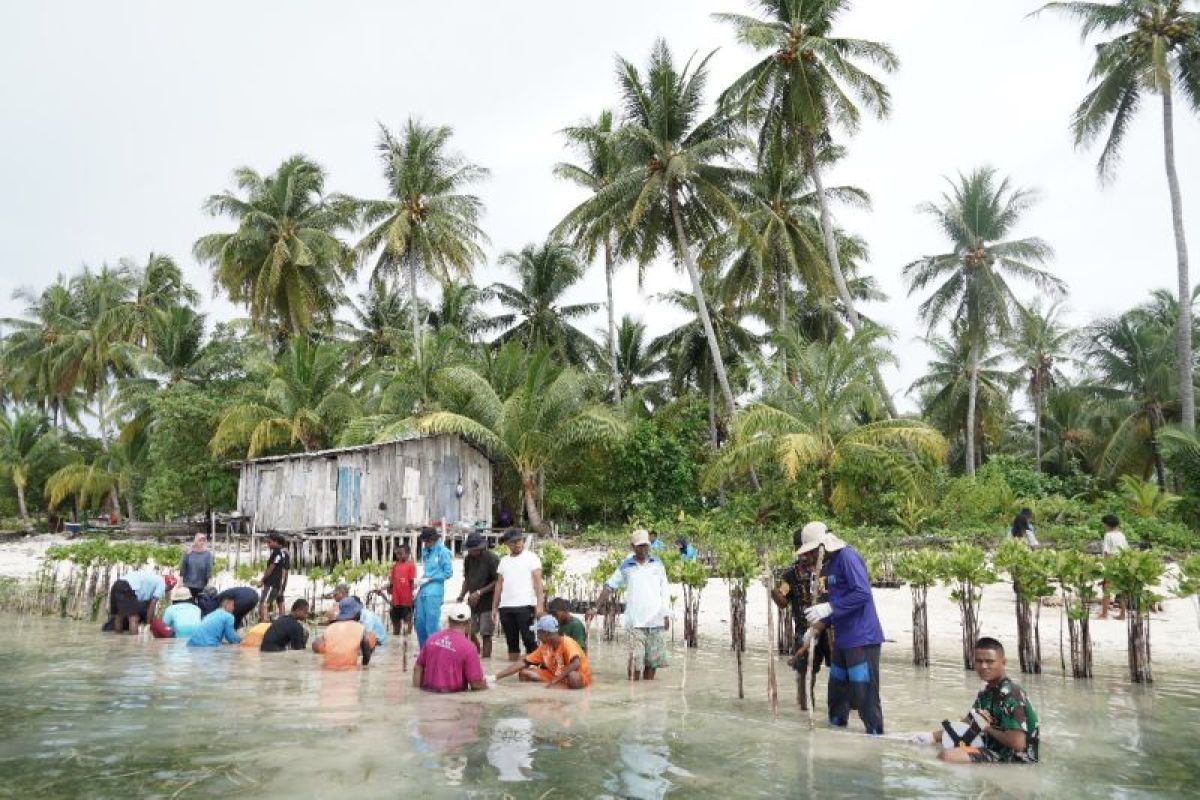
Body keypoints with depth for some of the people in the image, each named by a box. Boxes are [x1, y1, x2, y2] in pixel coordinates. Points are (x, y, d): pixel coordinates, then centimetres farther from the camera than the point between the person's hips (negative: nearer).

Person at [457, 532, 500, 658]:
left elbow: (497, 581, -13)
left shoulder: (492, 558, -12)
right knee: (469, 633, 4)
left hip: (487, 602, -6)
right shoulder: (468, 559, 7)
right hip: (472, 602, 6)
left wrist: (479, 592, -17)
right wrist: (461, 596, 5)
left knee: (486, 635, -5)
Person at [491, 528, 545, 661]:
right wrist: (494, 608, 13)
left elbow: (538, 582, -6)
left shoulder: (531, 557, 1)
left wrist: (540, 604, -17)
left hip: (525, 606, -5)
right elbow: (499, 585, 18)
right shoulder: (504, 561, 16)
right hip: (505, 607, 5)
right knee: (511, 642, 10)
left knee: (529, 640, -5)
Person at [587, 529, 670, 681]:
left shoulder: (657, 564, 9)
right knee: (635, 660, -8)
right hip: (635, 622, -2)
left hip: (656, 621, 2)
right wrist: (595, 607, -3)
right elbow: (609, 587, 6)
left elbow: (665, 591, 12)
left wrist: (667, 615, 5)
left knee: (653, 660, 4)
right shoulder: (626, 566, 5)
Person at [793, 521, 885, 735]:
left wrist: (828, 608, -24)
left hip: (862, 639, -9)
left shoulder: (847, 556, -15)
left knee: (865, 695, -6)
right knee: (837, 691, 16)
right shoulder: (829, 565, 13)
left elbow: (863, 594, -24)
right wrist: (813, 631, 18)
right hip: (842, 640, 10)